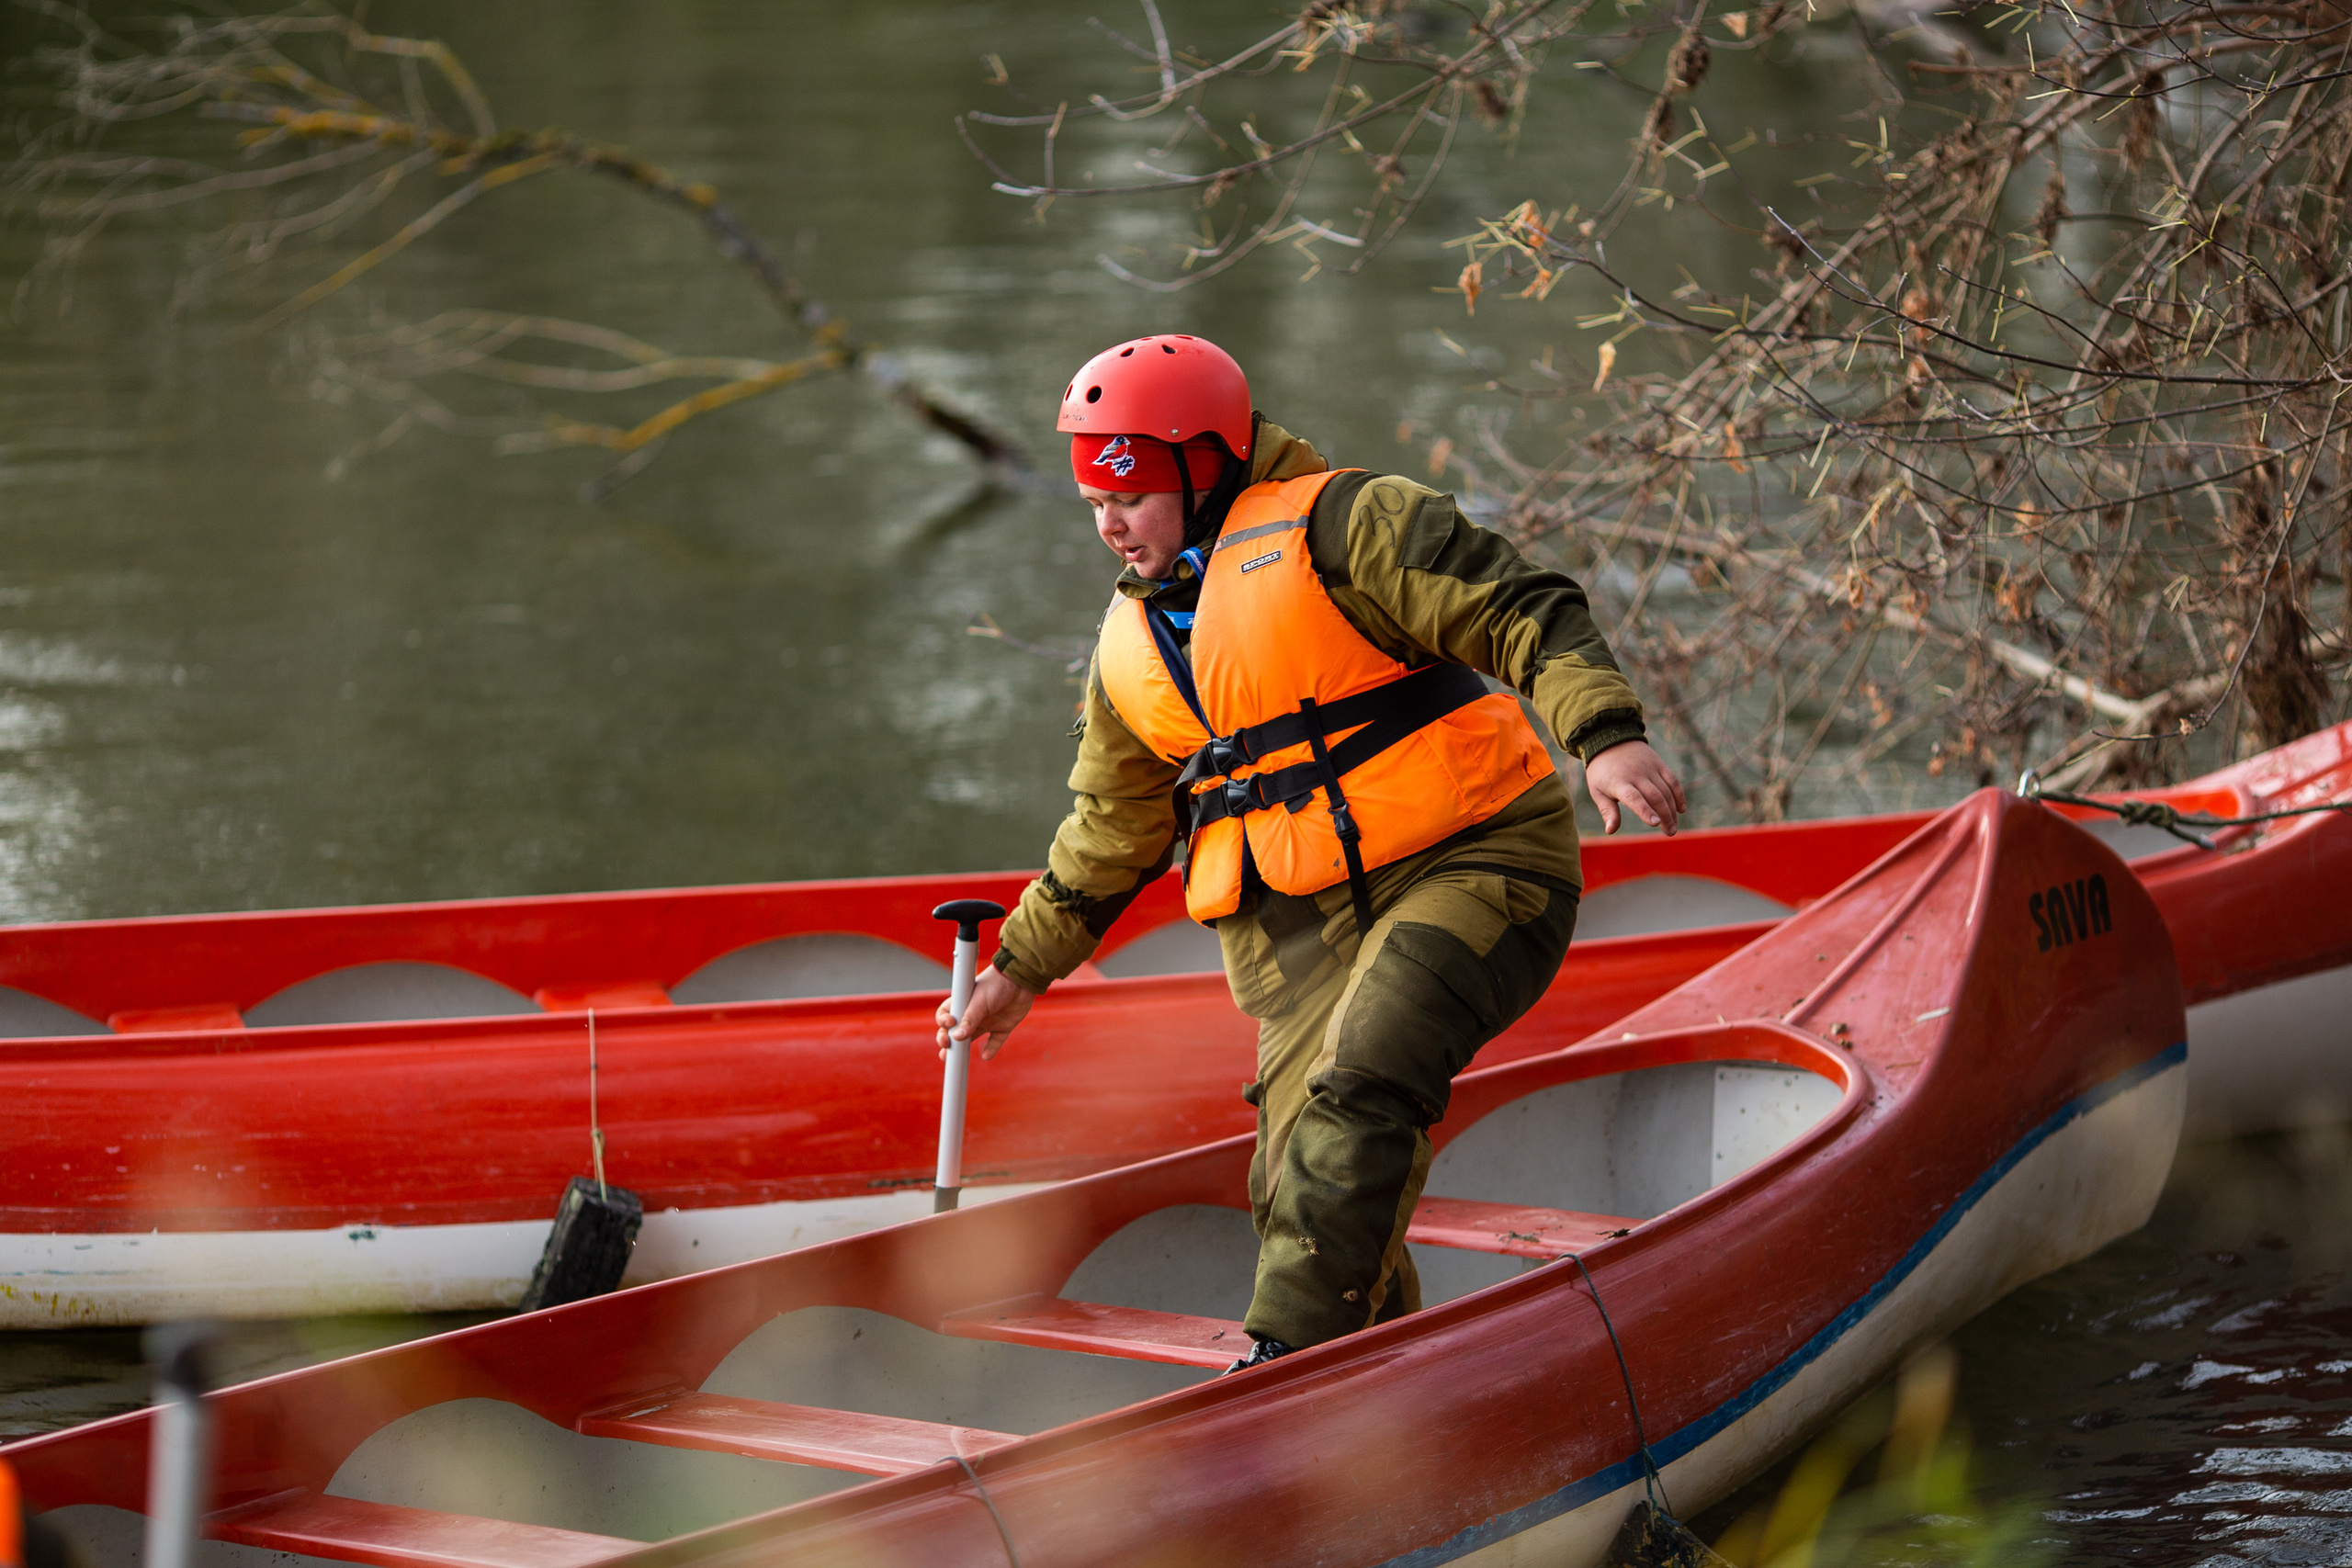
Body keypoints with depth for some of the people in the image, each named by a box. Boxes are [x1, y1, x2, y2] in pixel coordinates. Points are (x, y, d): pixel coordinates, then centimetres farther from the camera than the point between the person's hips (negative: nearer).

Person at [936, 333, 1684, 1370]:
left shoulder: (1334, 528, -6)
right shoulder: (1131, 651, 17)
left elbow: (1520, 612, -12)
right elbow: (1112, 829, 29)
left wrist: (1604, 735, -27)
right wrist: (1023, 967, 32)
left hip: (1470, 862, -7)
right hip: (1304, 923, 7)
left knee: (1357, 1090, -28)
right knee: (1304, 1185, -6)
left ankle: (1287, 1357, -30)